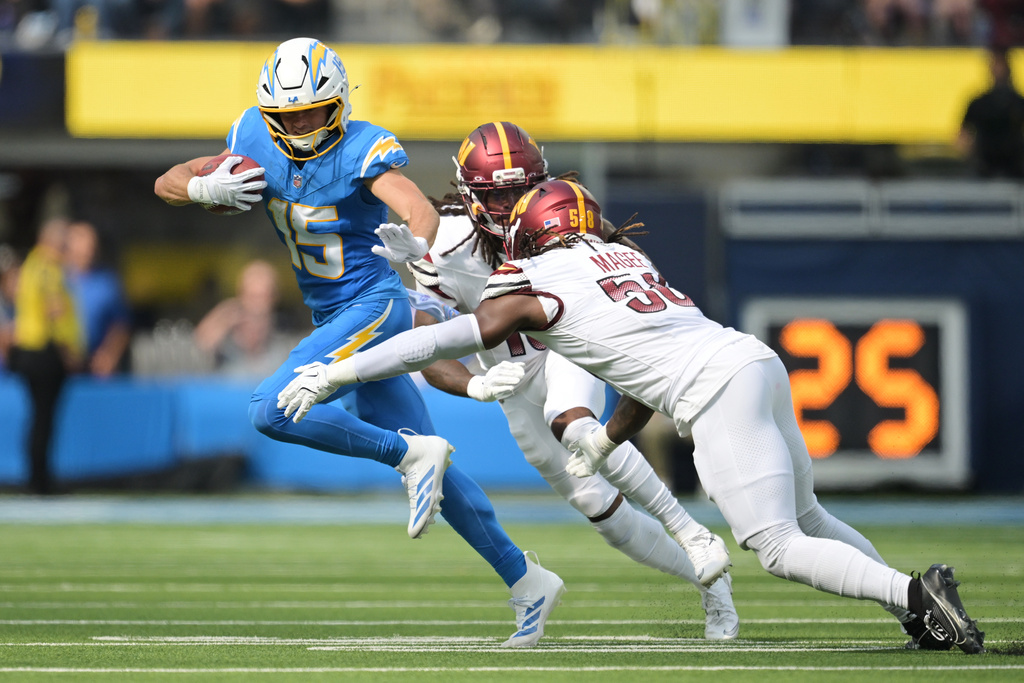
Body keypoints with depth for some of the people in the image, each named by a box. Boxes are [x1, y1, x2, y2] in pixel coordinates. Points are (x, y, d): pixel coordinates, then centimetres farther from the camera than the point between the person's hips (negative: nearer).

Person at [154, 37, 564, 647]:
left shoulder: (362, 151, -20)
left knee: (273, 411, -23)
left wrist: (414, 243, -60)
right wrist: (207, 188, -24)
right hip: (334, 318, 8)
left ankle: (413, 454, -14)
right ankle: (526, 582, 19)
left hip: (373, 306, -8)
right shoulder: (258, 143, -3)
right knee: (429, 468, 11)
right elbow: (167, 184, -1)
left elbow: (421, 209, -37)